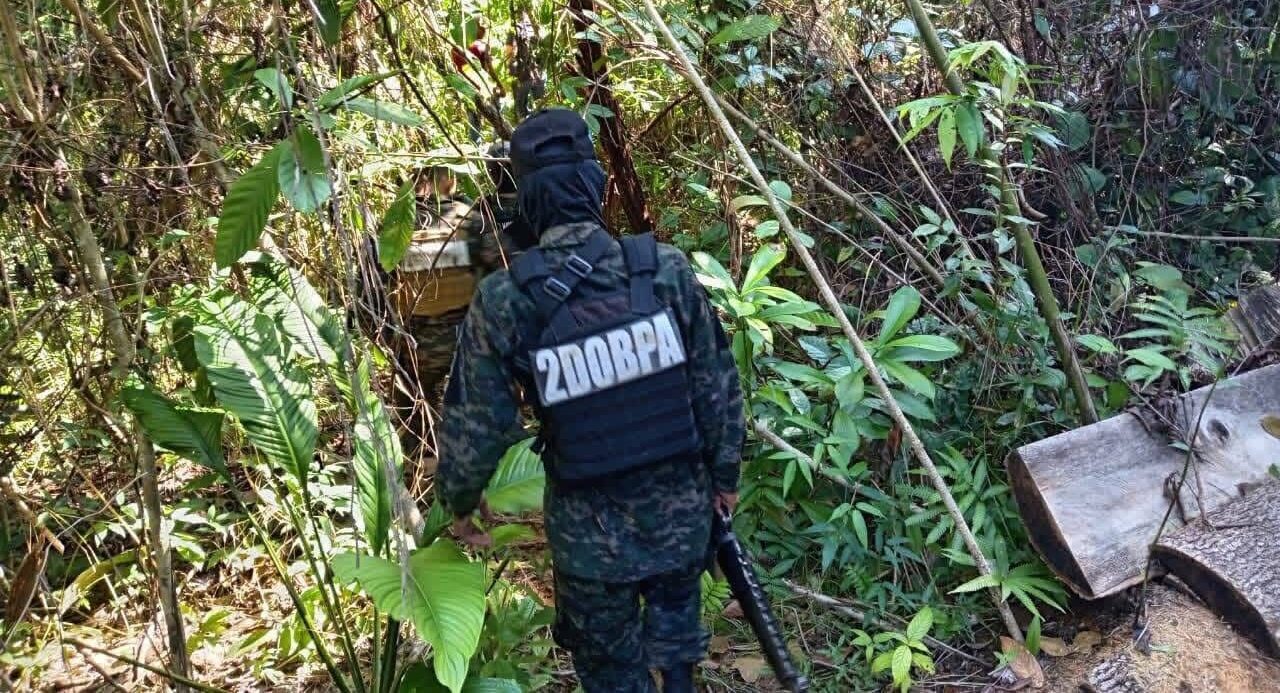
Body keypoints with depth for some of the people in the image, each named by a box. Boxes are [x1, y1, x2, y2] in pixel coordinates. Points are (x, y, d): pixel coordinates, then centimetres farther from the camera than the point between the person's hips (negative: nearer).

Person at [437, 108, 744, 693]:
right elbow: (718, 385, -5)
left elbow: (474, 421, -9)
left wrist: (461, 501, 10)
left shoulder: (503, 302, -19)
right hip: (680, 509, 2)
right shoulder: (667, 271, -14)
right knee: (674, 604, 34)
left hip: (588, 531, -1)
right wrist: (725, 473, 12)